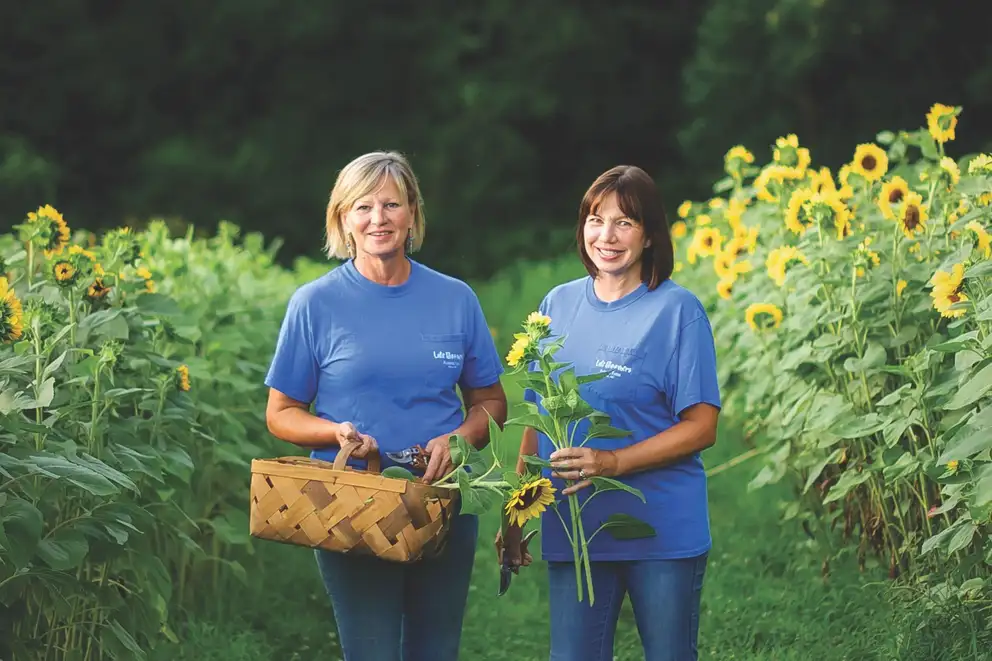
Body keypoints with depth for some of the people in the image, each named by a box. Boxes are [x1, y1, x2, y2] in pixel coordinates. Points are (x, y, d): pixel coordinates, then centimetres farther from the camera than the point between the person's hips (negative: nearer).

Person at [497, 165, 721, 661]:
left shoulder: (677, 311, -6)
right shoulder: (558, 305, 8)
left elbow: (701, 428, -9)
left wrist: (612, 462, -20)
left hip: (663, 530, -3)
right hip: (571, 529, 4)